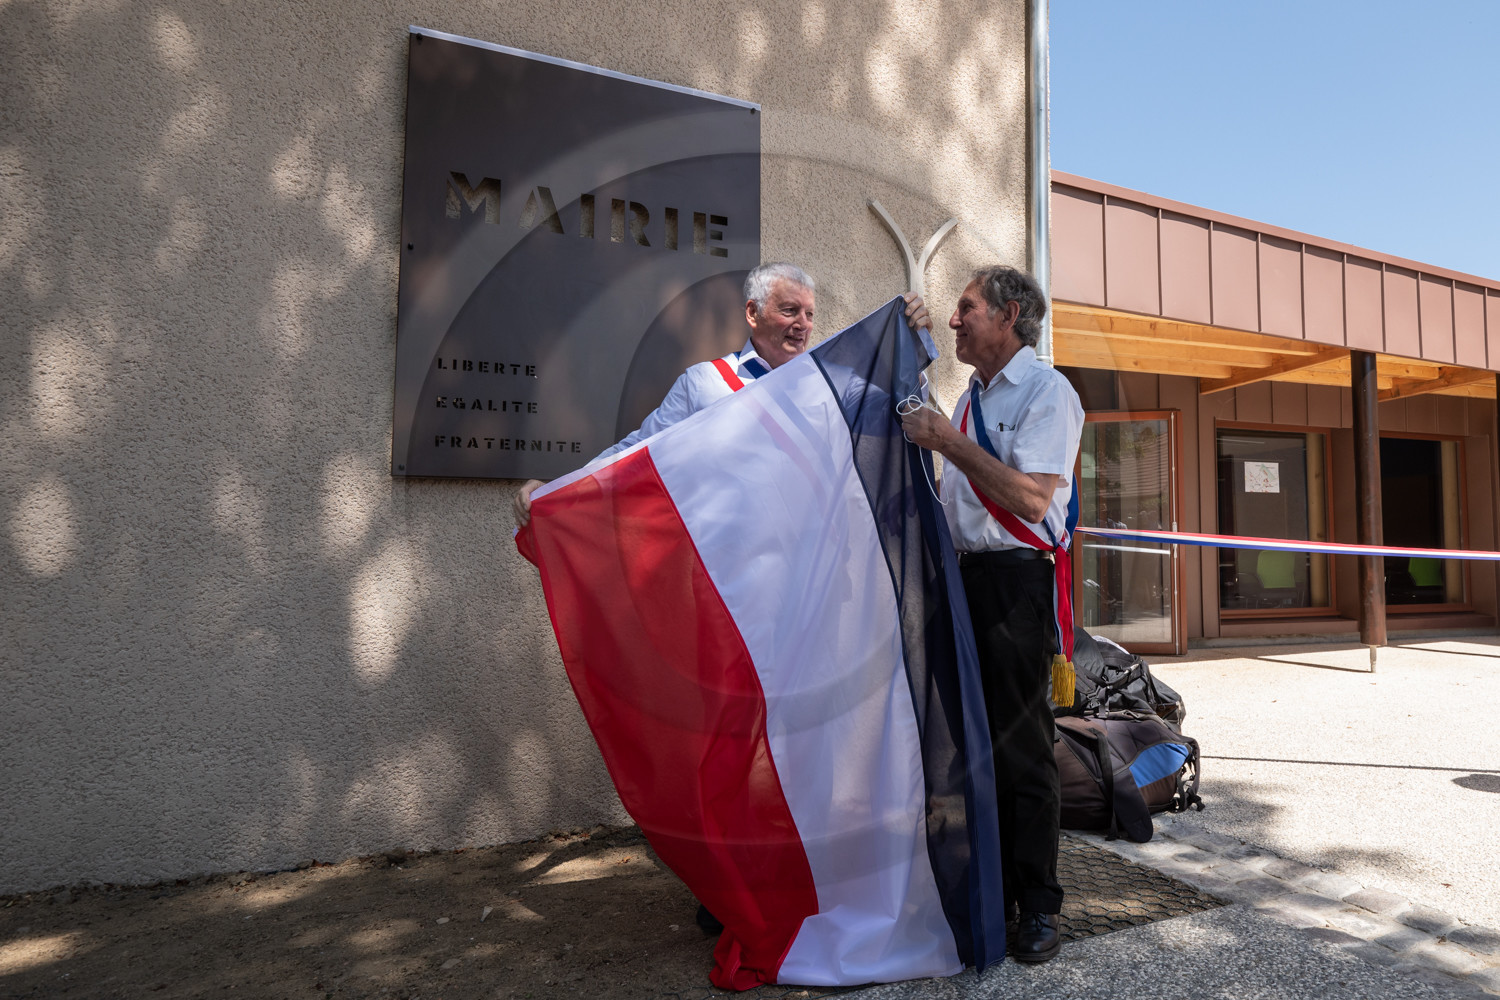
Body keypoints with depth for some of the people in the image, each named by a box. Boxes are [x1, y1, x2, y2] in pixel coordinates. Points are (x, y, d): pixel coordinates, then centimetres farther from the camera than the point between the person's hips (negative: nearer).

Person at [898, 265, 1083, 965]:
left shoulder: (1045, 390, -7)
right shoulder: (972, 399, 20)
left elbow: (1031, 495, -20)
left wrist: (949, 442, -19)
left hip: (1016, 578, -8)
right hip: (965, 576, 8)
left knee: (1020, 744, -3)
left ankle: (1038, 906, 12)